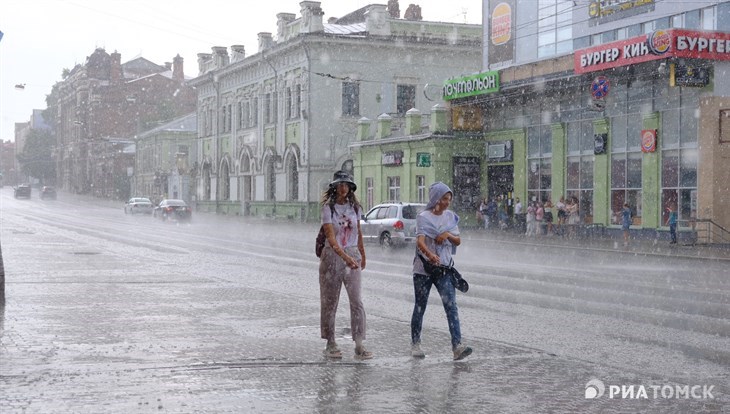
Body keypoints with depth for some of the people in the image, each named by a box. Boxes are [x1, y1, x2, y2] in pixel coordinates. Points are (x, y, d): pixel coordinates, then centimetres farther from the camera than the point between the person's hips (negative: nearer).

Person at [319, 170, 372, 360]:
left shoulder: (354, 207, 6)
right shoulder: (328, 207, -9)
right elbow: (331, 237, -20)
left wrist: (362, 255, 25)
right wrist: (345, 257, -33)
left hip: (352, 255, 3)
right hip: (333, 255, -3)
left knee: (356, 300, -6)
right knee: (330, 301, 6)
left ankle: (359, 346, -6)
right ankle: (330, 344, 17)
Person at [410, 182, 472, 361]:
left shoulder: (450, 216, 8)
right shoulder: (423, 217, -7)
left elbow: (458, 241, 11)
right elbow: (420, 241, -22)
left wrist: (448, 234, -12)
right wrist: (430, 255, -42)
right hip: (423, 268, -3)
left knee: (451, 306, -10)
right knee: (420, 307, 7)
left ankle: (457, 346, -18)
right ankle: (415, 344, 21)